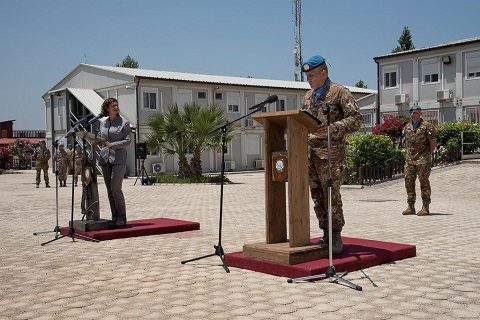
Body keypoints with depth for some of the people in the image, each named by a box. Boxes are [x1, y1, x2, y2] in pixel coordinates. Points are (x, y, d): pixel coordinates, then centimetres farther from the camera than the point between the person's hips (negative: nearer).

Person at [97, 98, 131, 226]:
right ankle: (114, 217, 10)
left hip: (118, 159, -5)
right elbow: (99, 138, 25)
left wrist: (112, 145, -15)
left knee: (115, 188, -13)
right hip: (105, 159, 5)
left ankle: (122, 217, -1)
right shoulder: (103, 123, 13)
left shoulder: (124, 123, 0)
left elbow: (127, 141, -5)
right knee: (109, 190, 4)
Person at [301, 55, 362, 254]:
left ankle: (336, 236, 2)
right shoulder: (308, 96, 20)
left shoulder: (339, 92, 0)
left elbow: (356, 119, -7)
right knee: (317, 196, 7)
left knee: (331, 194, -8)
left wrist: (332, 127, -19)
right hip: (310, 153, 7)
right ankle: (326, 235, 15)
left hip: (331, 151, -6)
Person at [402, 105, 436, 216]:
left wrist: (426, 154, 0)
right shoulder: (407, 127, 12)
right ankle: (410, 207, 12)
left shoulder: (427, 126, -6)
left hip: (422, 160, -6)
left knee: (424, 182, -3)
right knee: (409, 182, 5)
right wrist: (409, 153, 14)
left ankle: (425, 207, 2)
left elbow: (433, 143, -5)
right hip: (409, 159, 6)